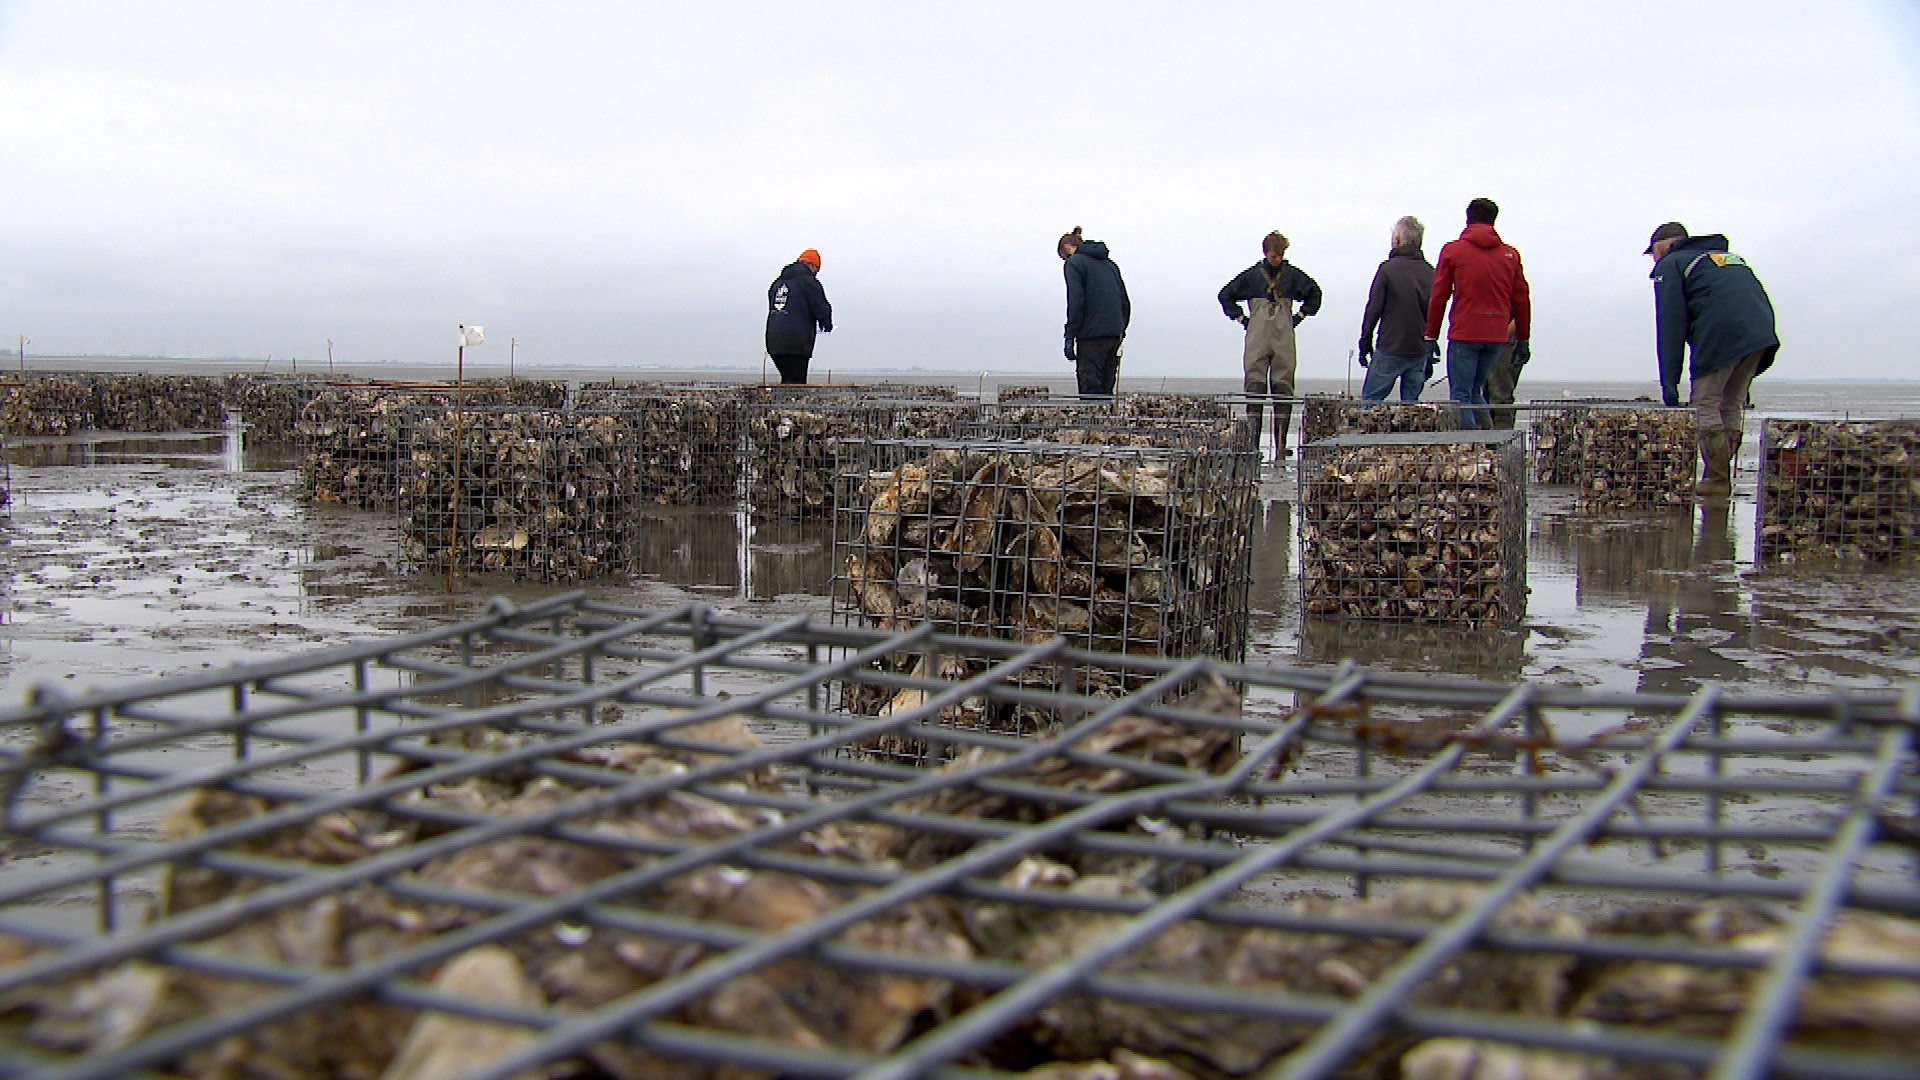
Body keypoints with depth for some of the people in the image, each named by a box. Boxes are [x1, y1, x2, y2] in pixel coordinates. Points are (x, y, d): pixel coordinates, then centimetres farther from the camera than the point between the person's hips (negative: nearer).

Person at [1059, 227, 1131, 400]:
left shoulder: (1074, 263, -1)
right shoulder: (1109, 263, 22)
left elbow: (1076, 301, -12)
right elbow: (1125, 302, 18)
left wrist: (1070, 336, -11)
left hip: (1091, 334, -7)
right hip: (1115, 334, 7)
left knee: (1089, 387, -6)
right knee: (1106, 388, 10)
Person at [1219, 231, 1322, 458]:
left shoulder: (1292, 275, 8)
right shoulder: (1252, 275, 6)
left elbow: (1314, 293, 21)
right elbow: (1225, 295, 15)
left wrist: (1300, 315, 12)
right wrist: (1240, 318, 8)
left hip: (1284, 339, 1)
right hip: (1257, 339, -1)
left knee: (1283, 389, 1)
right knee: (1255, 388, -5)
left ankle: (1281, 445, 4)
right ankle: (1252, 443, -4)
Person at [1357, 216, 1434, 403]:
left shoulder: (1388, 268, -7)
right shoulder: (1430, 272, 7)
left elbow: (1374, 308, -7)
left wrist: (1365, 344, 1)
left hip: (1390, 349, -5)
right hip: (1420, 351, 5)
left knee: (1369, 400, 0)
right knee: (1412, 403, 8)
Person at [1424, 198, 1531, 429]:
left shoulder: (1453, 250, 1)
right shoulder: (1510, 255, 10)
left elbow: (1438, 297, 0)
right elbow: (1522, 300, 11)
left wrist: (1431, 337, 5)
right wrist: (1523, 340, 17)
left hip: (1464, 334, -4)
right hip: (1497, 337, 4)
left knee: (1461, 396, 0)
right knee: (1475, 392, 18)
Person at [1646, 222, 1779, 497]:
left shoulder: (1670, 265, 13)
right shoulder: (1730, 257, 35)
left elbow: (1671, 325, 3)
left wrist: (1669, 381, 2)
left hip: (1721, 334, -7)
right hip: (1761, 334, 7)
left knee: (1707, 406, 1)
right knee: (1731, 407, 13)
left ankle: (1716, 479, -2)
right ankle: (1726, 478, 12)